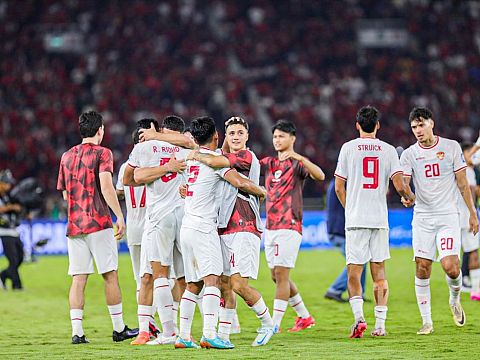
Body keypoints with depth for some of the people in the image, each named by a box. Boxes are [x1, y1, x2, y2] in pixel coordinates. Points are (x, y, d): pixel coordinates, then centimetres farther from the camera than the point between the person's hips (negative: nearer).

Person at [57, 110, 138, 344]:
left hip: (73, 225, 5)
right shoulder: (102, 153, -4)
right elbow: (106, 187, -17)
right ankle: (119, 329, 6)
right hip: (98, 223, -5)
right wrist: (119, 216, -16)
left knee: (78, 279, 2)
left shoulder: (67, 156, 14)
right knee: (110, 276, 2)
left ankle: (77, 331, -5)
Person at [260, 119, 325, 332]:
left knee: (281, 274, -10)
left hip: (289, 227, -8)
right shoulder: (268, 163, 16)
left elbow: (319, 176, -21)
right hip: (270, 227, 8)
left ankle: (275, 324, -10)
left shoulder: (297, 164, -4)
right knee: (276, 276, 11)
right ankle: (304, 316, 24)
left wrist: (299, 157, -33)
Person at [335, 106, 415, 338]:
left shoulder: (348, 148, 0)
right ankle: (380, 325, 5)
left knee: (354, 274, 1)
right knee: (379, 273, 8)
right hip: (380, 219, 2)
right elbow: (399, 185, -4)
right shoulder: (388, 150, 3)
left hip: (355, 219, -2)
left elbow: (339, 188, 2)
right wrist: (409, 196, 18)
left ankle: (359, 317, -19)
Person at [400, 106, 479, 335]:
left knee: (451, 267, -15)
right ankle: (426, 322, 4)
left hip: (448, 216, -1)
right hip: (422, 218, 2)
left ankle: (455, 300, 18)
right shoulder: (409, 154, 5)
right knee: (422, 269, -5)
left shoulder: (451, 147, 3)